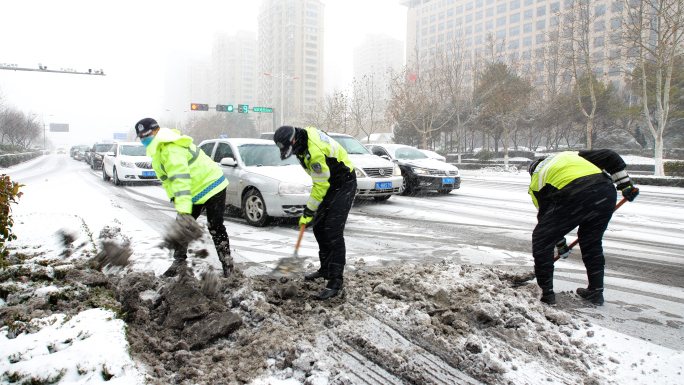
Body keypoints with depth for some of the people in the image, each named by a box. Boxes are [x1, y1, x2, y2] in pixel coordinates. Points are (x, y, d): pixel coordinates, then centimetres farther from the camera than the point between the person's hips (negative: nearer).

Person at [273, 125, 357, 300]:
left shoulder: (316, 151, -31)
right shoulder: (303, 138, 0)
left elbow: (321, 185, -25)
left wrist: (309, 211, -16)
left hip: (344, 185, -10)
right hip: (330, 184, 10)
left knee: (333, 233, -14)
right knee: (319, 228, 12)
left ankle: (335, 281, -8)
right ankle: (325, 269, 26)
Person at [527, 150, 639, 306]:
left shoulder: (536, 180, 24)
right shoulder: (572, 155, 36)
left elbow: (545, 215, 24)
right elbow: (610, 157, 25)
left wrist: (560, 245, 35)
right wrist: (626, 185, 24)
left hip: (573, 197, -5)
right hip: (606, 192, 5)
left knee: (541, 240, 13)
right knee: (592, 241, 27)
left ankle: (547, 294, 15)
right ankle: (596, 291, 32)